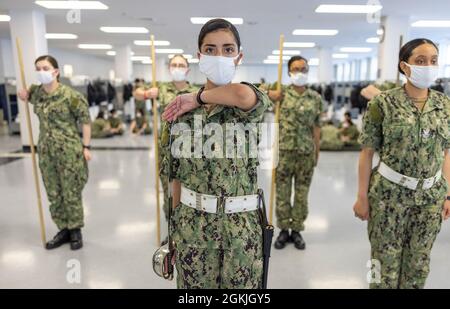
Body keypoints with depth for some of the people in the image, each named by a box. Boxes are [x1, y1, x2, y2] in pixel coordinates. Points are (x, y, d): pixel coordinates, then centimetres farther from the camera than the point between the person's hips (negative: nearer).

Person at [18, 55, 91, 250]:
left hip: (69, 151, -6)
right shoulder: (36, 92, 5)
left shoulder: (71, 95, -13)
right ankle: (63, 230, 28)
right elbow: (26, 93, 30)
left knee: (71, 194, 4)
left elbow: (85, 120, -9)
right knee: (53, 194, 13)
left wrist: (86, 147, -13)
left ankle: (75, 230, 22)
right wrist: (24, 95, 5)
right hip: (46, 151, 6)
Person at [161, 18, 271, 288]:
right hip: (192, 224, 3)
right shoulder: (184, 109, 1)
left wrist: (198, 97, -16)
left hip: (240, 226, -2)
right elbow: (178, 175, 6)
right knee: (194, 285, 18)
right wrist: (175, 226, 10)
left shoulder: (256, 103, -9)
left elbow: (242, 95, -35)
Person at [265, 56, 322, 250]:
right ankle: (284, 229, 23)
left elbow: (316, 127, 5)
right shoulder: (283, 93, 0)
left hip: (306, 153, 1)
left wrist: (317, 153, 5)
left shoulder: (315, 98, 3)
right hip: (284, 152, -1)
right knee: (282, 193, 7)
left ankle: (297, 230, 24)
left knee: (302, 194, 9)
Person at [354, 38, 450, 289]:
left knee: (419, 260, 15)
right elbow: (368, 152, -8)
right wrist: (362, 196, -9)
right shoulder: (384, 103, -10)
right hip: (390, 193, -4)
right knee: (387, 259, 7)